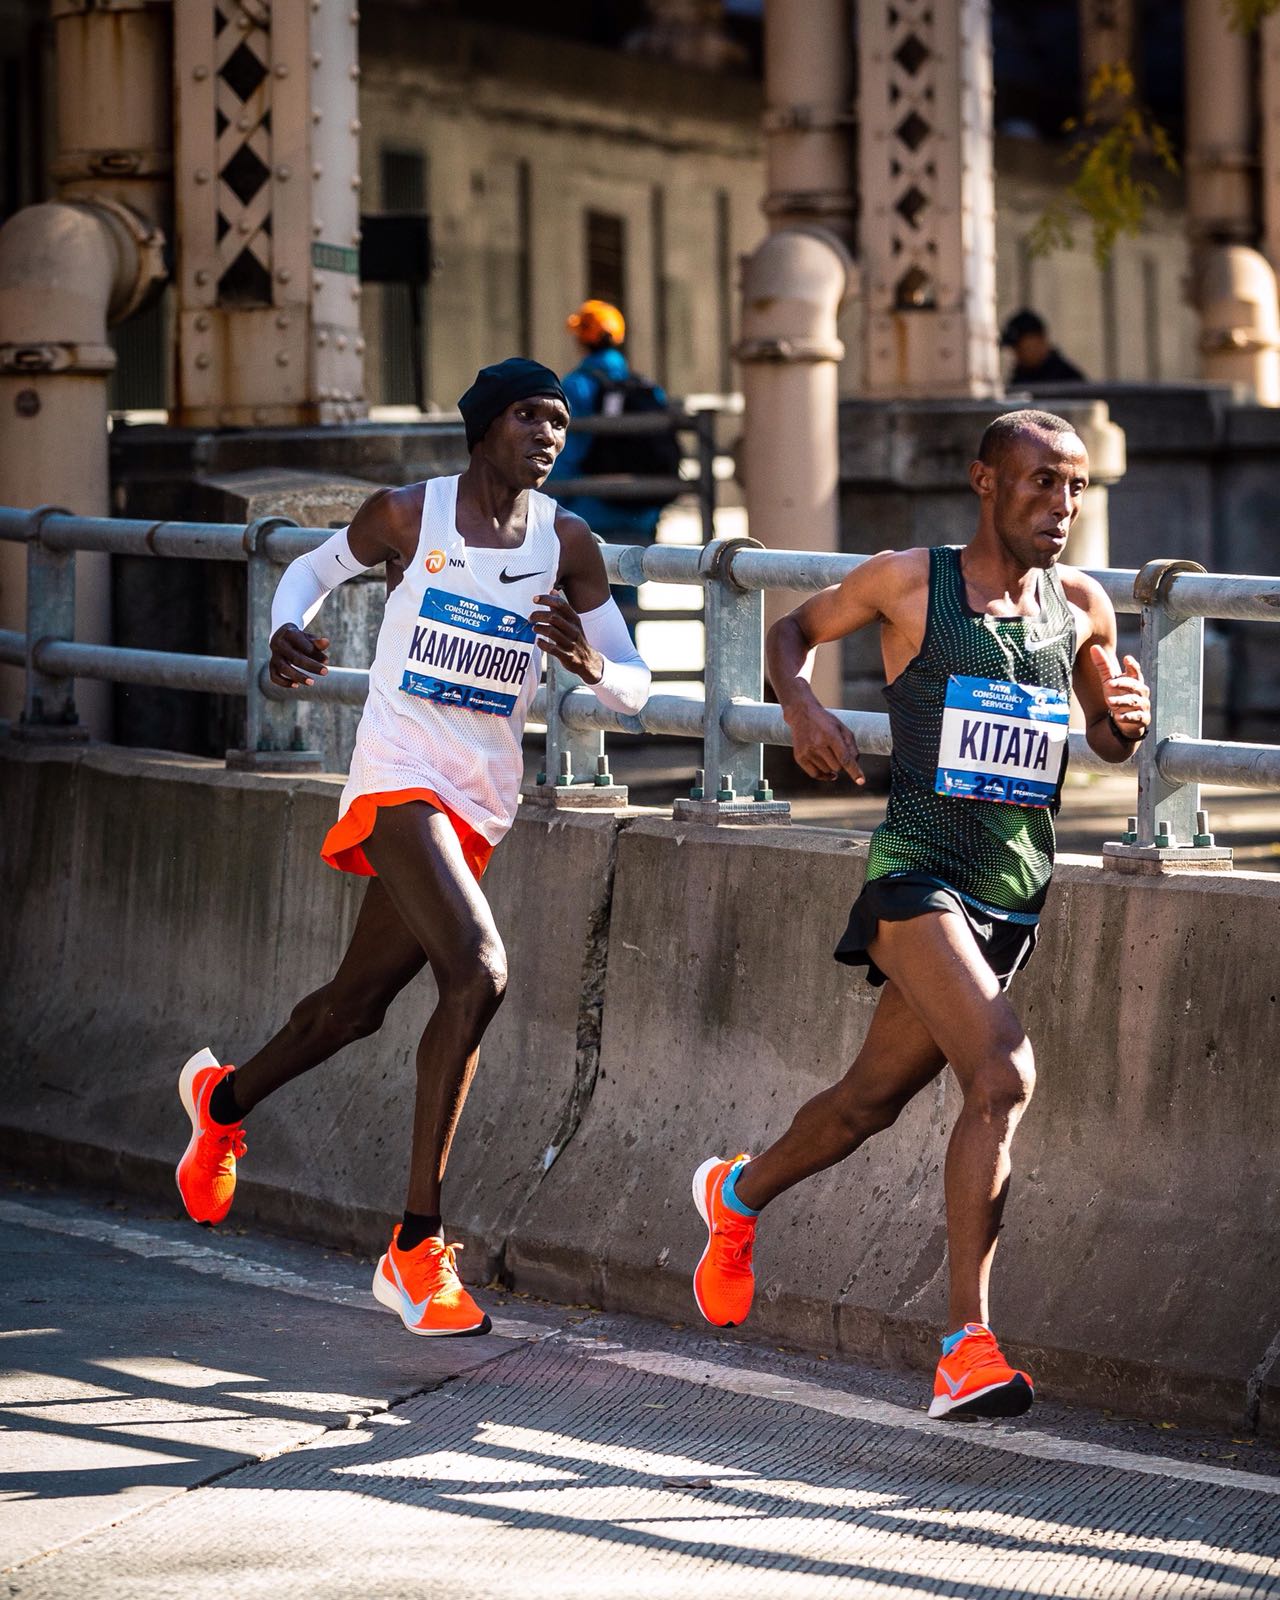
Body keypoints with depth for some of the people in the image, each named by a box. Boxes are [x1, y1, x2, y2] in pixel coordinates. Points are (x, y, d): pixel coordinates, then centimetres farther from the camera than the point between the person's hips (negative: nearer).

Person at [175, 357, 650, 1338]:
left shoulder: (567, 545, 2)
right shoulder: (407, 515, -5)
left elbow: (634, 691, 3)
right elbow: (317, 568, 15)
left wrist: (590, 664, -21)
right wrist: (286, 634, -7)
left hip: (482, 804, 5)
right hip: (400, 778, -5)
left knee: (359, 1003, 18)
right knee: (479, 974, -25)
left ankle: (224, 1099, 51)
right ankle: (417, 1249, -20)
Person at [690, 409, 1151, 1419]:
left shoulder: (1082, 607, 9)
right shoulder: (910, 581, -3)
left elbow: (1108, 741, 21)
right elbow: (795, 629, 13)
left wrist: (1127, 719, -3)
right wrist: (801, 704, -7)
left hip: (1018, 892, 6)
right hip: (918, 872, -6)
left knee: (873, 1098, 16)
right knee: (1004, 1077, -25)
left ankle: (740, 1194, 47)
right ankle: (967, 1345, -22)